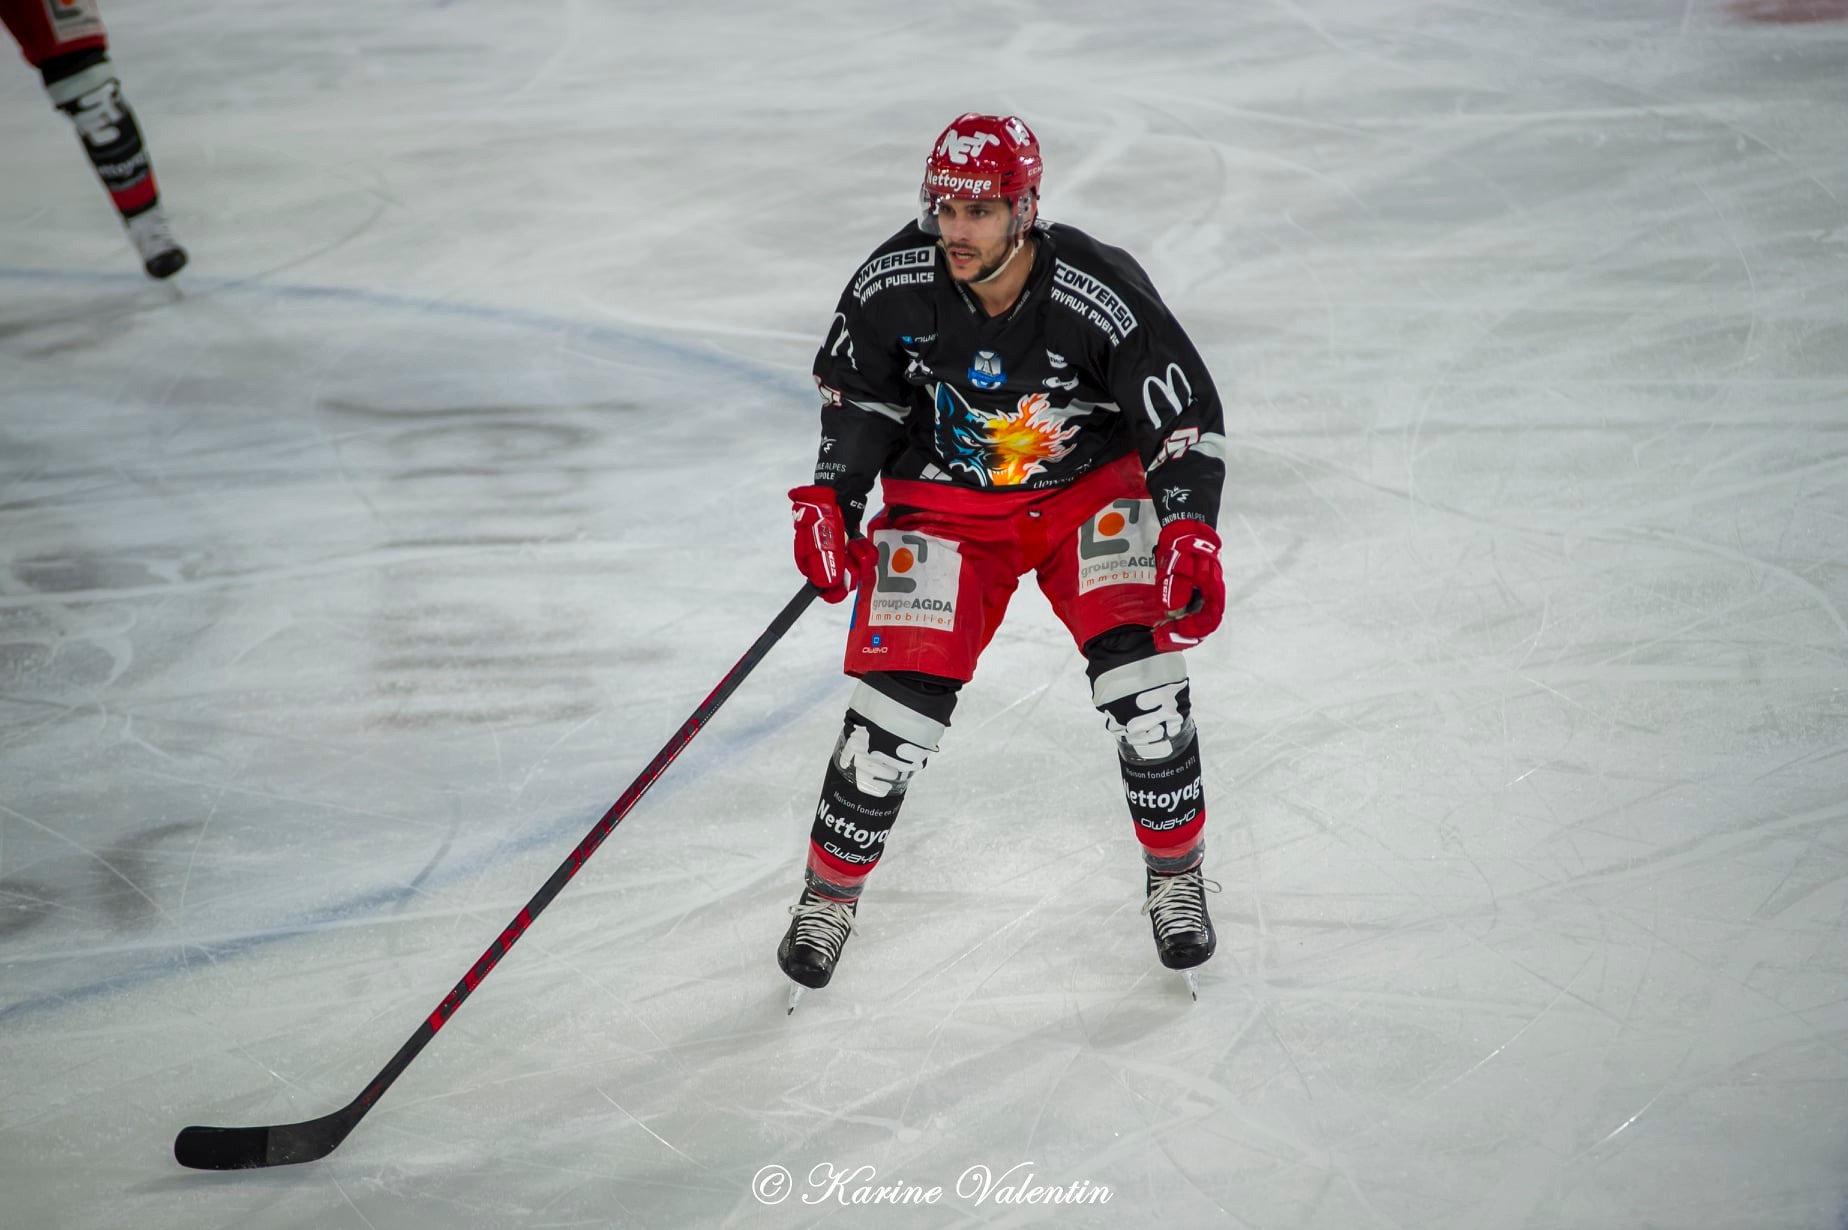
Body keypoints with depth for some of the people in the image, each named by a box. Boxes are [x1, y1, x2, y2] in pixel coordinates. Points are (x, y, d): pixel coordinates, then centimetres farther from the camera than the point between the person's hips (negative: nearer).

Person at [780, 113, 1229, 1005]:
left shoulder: (1099, 295, -26)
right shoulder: (895, 282, -20)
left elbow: (1188, 416, -18)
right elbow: (857, 386, 1)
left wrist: (1189, 536, -29)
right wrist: (831, 498, -7)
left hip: (1090, 488, -1)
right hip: (945, 502, 1)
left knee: (1139, 669, -16)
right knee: (902, 696, -10)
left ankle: (1176, 873, 8)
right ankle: (831, 890, 12)